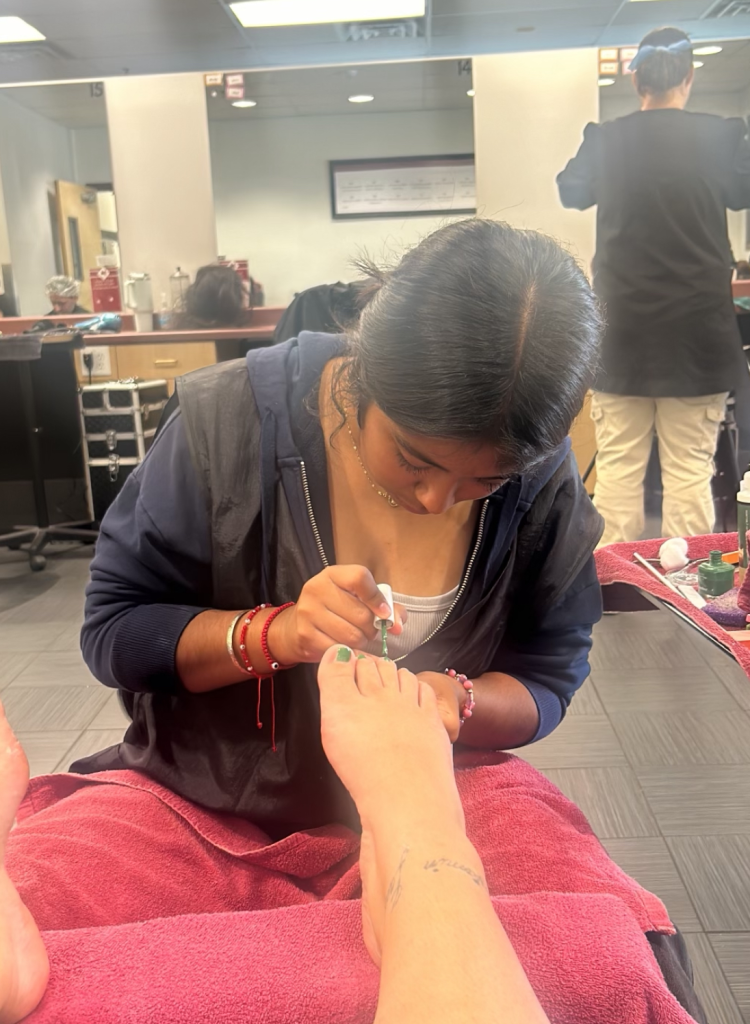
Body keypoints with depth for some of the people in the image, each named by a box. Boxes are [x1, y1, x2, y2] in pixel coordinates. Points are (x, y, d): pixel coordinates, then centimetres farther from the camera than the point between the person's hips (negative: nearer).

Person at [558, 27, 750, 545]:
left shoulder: (605, 141, -1)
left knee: (618, 462, 6)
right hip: (698, 328, -1)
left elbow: (571, 191, 19)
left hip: (622, 329, 1)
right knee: (690, 466, 3)